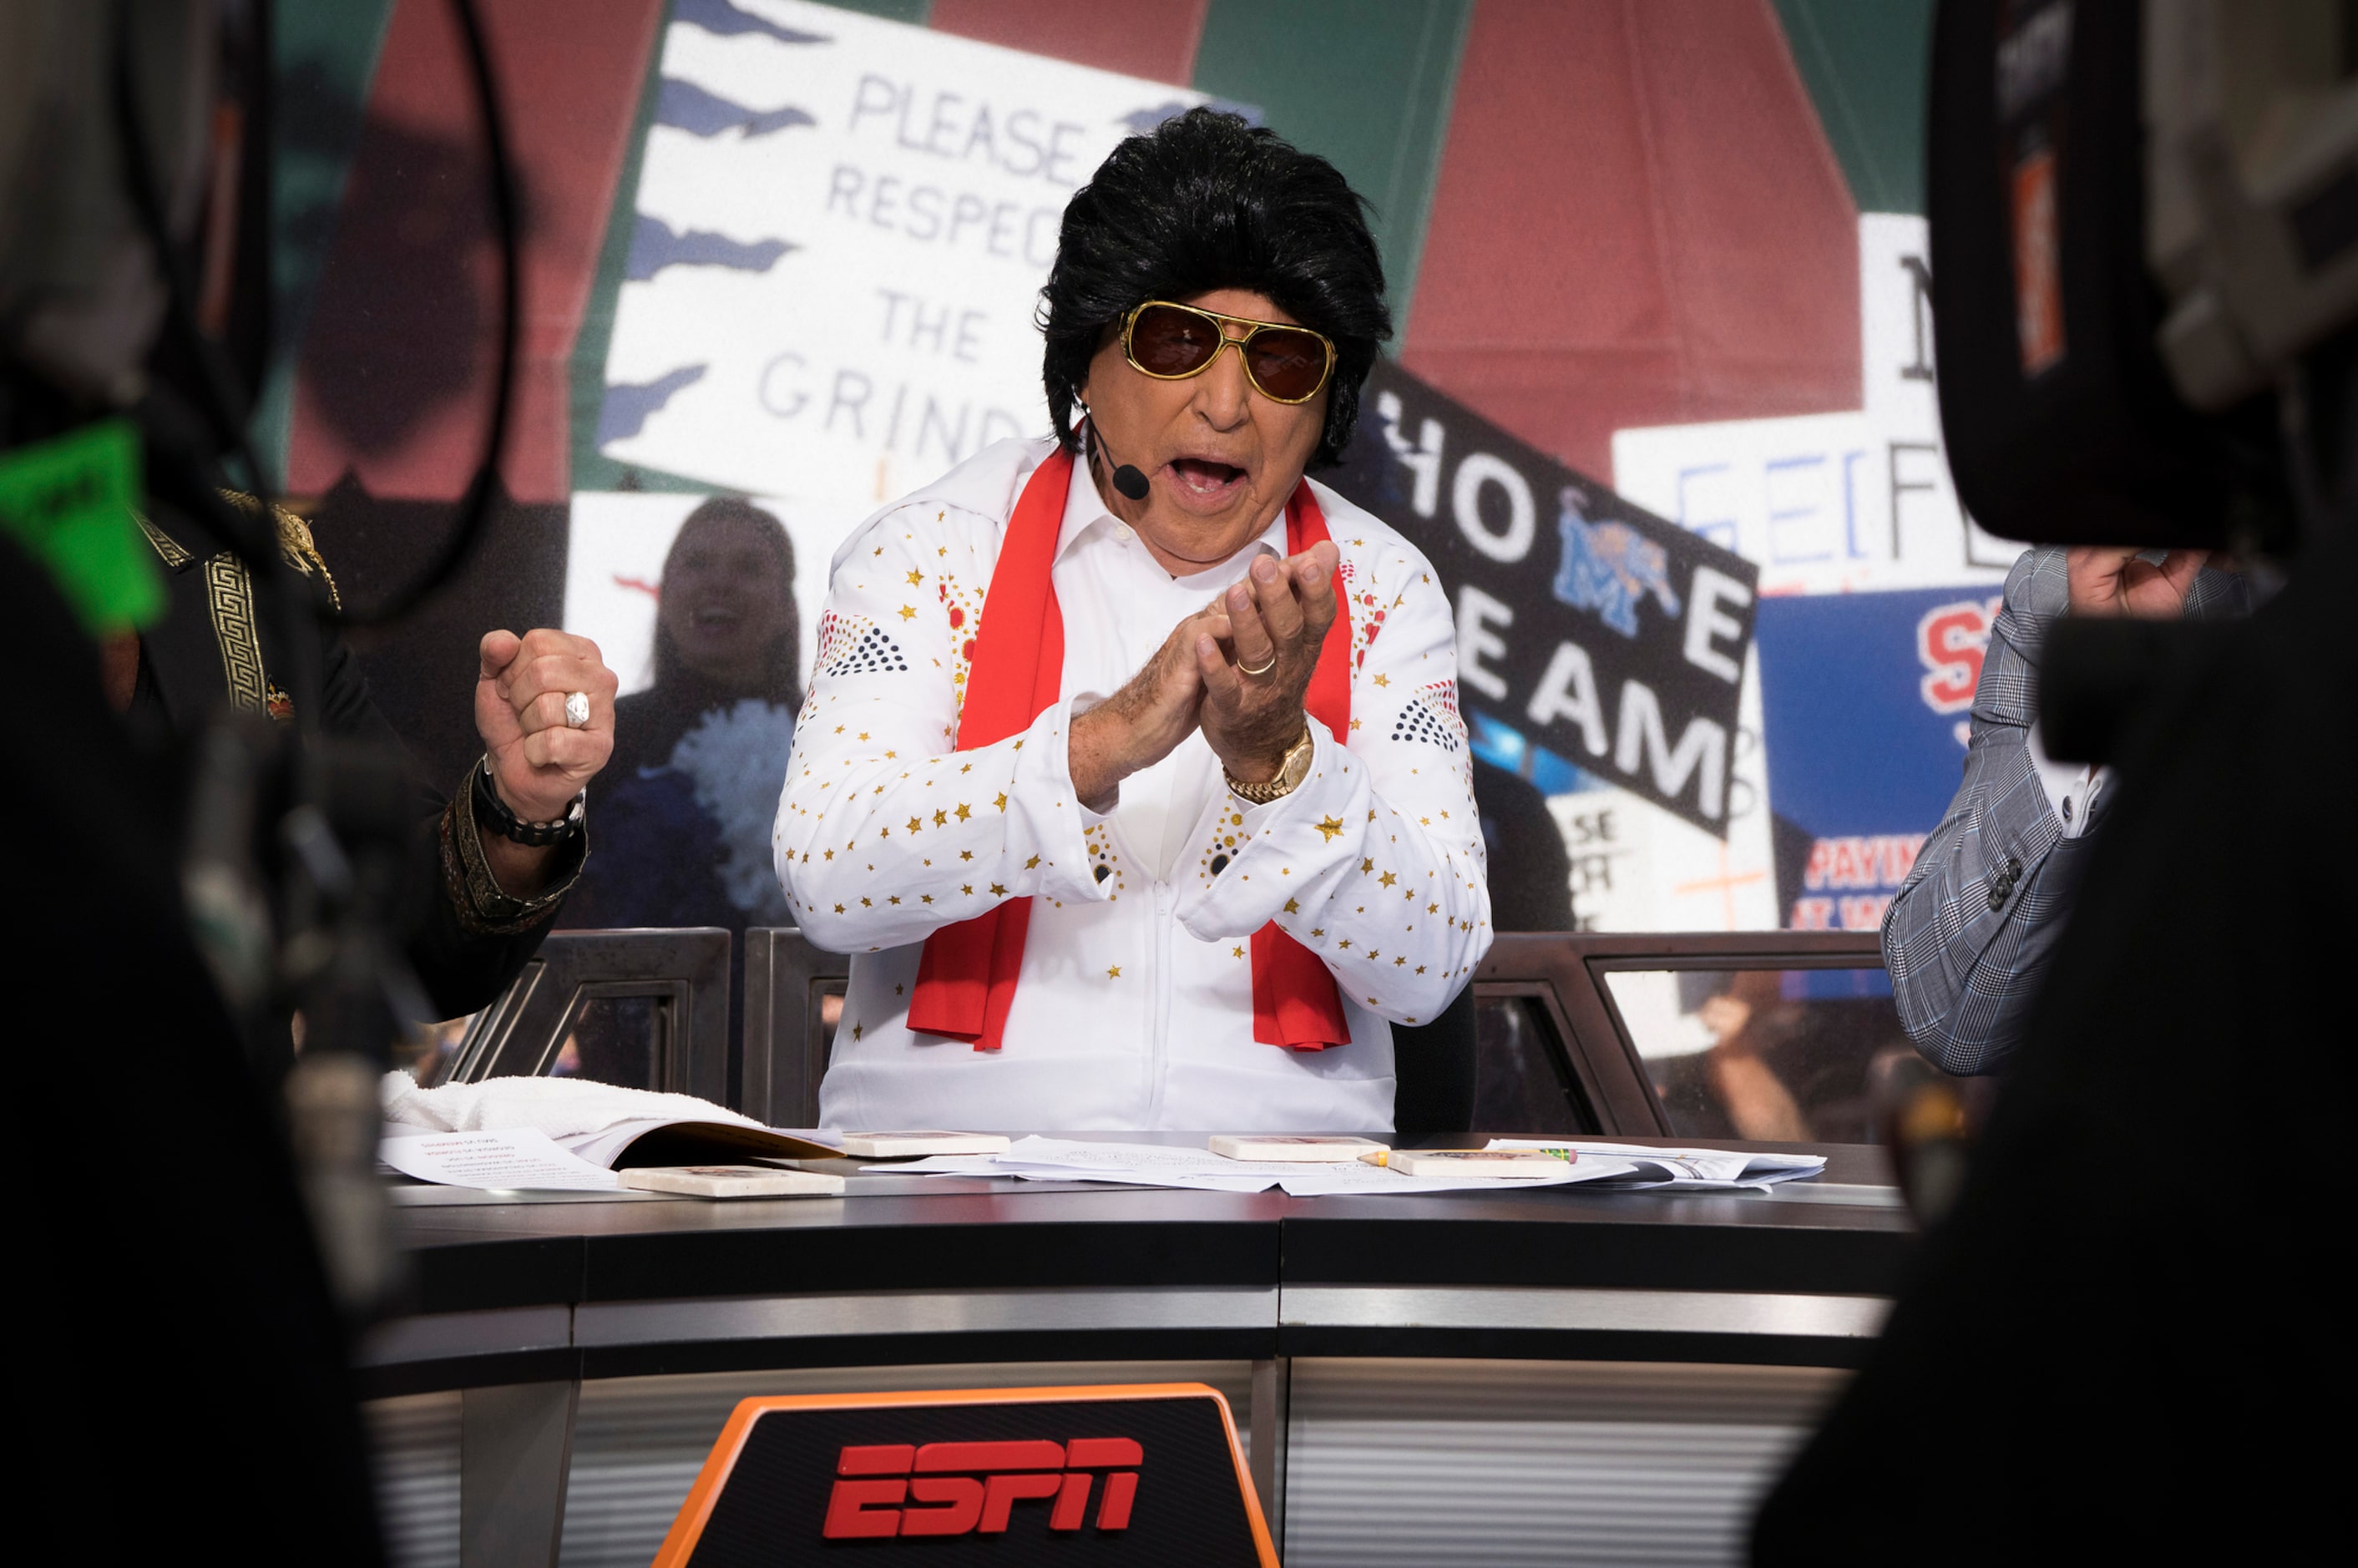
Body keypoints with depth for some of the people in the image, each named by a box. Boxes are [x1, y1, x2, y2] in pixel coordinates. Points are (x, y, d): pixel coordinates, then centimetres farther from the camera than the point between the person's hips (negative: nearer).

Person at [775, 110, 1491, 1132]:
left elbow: (1430, 969, 1)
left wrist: (1275, 762, -15)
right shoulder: (934, 548, 6)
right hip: (946, 1153, -1)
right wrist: (1100, 742, -19)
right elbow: (823, 880, -8)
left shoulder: (1380, 591, 10)